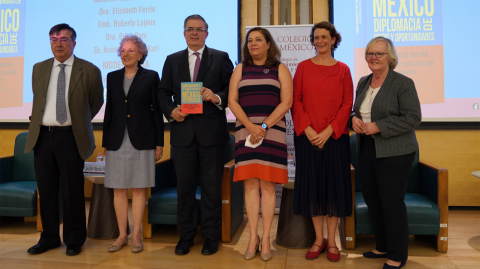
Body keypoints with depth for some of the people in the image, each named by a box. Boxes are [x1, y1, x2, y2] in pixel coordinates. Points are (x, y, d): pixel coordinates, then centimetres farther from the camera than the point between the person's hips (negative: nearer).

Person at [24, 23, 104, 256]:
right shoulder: (39, 69, 11)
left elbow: (96, 102, 8)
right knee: (46, 190, 11)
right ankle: (49, 238, 26)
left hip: (70, 137, -4)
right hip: (41, 136, 4)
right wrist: (37, 121, 17)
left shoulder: (89, 71, -2)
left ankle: (74, 240, 18)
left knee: (72, 191, 3)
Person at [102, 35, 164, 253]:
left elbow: (157, 111, 0)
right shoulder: (112, 77, 12)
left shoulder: (151, 77, 2)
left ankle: (136, 236, 15)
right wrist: (105, 142, 11)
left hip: (141, 141, -3)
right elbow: (109, 110, 13)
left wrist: (159, 143, -3)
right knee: (118, 189, 6)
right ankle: (122, 235, 19)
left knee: (138, 189, 3)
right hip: (117, 141, 4)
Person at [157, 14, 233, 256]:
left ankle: (211, 236, 21)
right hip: (183, 132, 3)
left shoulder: (221, 58, 5)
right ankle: (186, 234, 26)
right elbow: (163, 92, 11)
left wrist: (218, 98, -18)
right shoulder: (172, 60, 13)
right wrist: (171, 110, -7)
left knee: (211, 187, 6)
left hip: (212, 132, -2)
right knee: (184, 186, 10)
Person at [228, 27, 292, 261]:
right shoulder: (240, 69, 14)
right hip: (245, 130, 2)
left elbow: (286, 102, -2)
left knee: (267, 184, -1)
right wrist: (250, 126, -11)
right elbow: (232, 101, 3)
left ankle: (265, 238, 7)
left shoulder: (280, 69, 9)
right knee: (250, 184, 0)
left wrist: (264, 126, -12)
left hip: (272, 130, -1)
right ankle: (253, 237, 9)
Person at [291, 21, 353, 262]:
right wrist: (308, 130, -10)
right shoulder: (303, 67, 7)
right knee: (311, 184, 5)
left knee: (334, 185, 4)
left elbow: (347, 104, 0)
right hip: (307, 137, 1)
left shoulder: (343, 69, 5)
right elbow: (296, 101, 2)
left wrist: (329, 131, -12)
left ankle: (331, 241, 18)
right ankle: (318, 239, 19)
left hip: (334, 136, 0)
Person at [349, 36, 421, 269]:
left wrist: (378, 127, -20)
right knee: (372, 199, 12)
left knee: (392, 202, 0)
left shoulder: (403, 83, -7)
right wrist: (354, 119, -1)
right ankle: (382, 247, 30)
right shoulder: (363, 82, 13)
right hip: (366, 149, 7)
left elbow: (413, 117, -14)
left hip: (394, 152, -7)